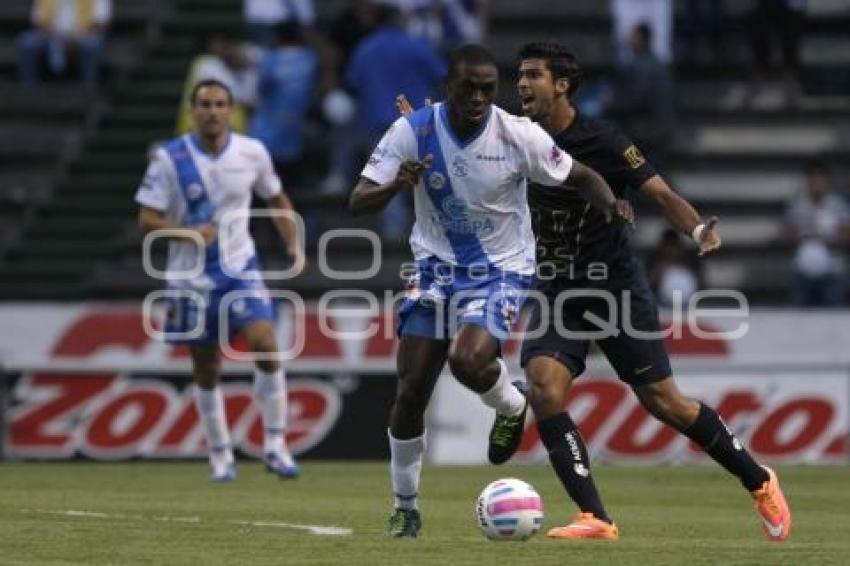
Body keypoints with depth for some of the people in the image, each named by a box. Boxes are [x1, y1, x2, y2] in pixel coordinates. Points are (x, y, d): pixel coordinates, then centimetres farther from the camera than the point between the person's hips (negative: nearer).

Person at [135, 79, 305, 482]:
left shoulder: (252, 153, -2)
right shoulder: (170, 159, -10)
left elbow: (277, 201, 14)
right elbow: (146, 219, -8)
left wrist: (294, 244, 0)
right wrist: (187, 233, -26)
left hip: (240, 267, 1)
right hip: (191, 276, -1)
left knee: (266, 346, -18)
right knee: (206, 370, 5)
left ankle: (275, 446, -8)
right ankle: (220, 457, 20)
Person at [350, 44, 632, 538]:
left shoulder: (520, 135, -16)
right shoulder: (413, 131, -13)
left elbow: (581, 177, -2)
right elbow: (358, 203, -16)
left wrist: (610, 203, -24)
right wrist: (396, 187, -38)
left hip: (502, 271, -2)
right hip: (437, 269, 2)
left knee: (468, 360, -29)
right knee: (410, 392, -2)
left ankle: (513, 408, 7)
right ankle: (406, 508, 17)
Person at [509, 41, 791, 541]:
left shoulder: (602, 143, -14)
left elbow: (662, 195, -16)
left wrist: (699, 229, -36)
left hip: (616, 286, -4)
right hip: (558, 291, 4)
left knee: (662, 400, 0)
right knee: (543, 385, -20)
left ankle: (759, 481, 22)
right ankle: (595, 519, -18)